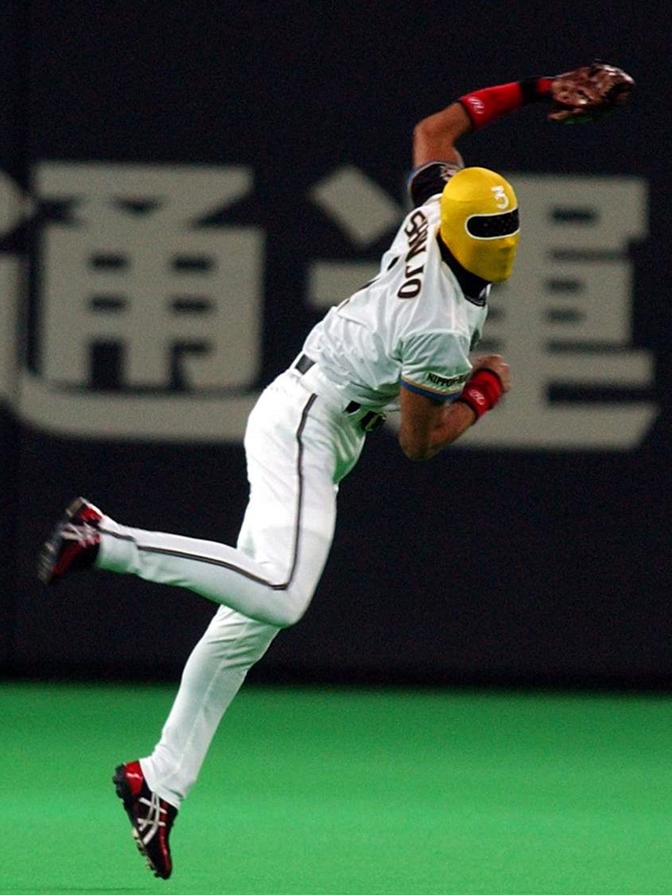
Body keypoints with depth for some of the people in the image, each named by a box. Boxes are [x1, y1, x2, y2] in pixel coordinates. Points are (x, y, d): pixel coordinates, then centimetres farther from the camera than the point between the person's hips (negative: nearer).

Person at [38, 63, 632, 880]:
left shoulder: (433, 214, -4)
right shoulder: (441, 331, -24)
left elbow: (433, 129, 15)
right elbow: (419, 444, -14)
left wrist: (528, 91, 16)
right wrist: (484, 392, 2)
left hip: (303, 421, 10)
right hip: (307, 423, -10)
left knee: (249, 620, 9)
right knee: (278, 595, -28)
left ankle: (160, 780, 11)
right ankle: (109, 542, -21)